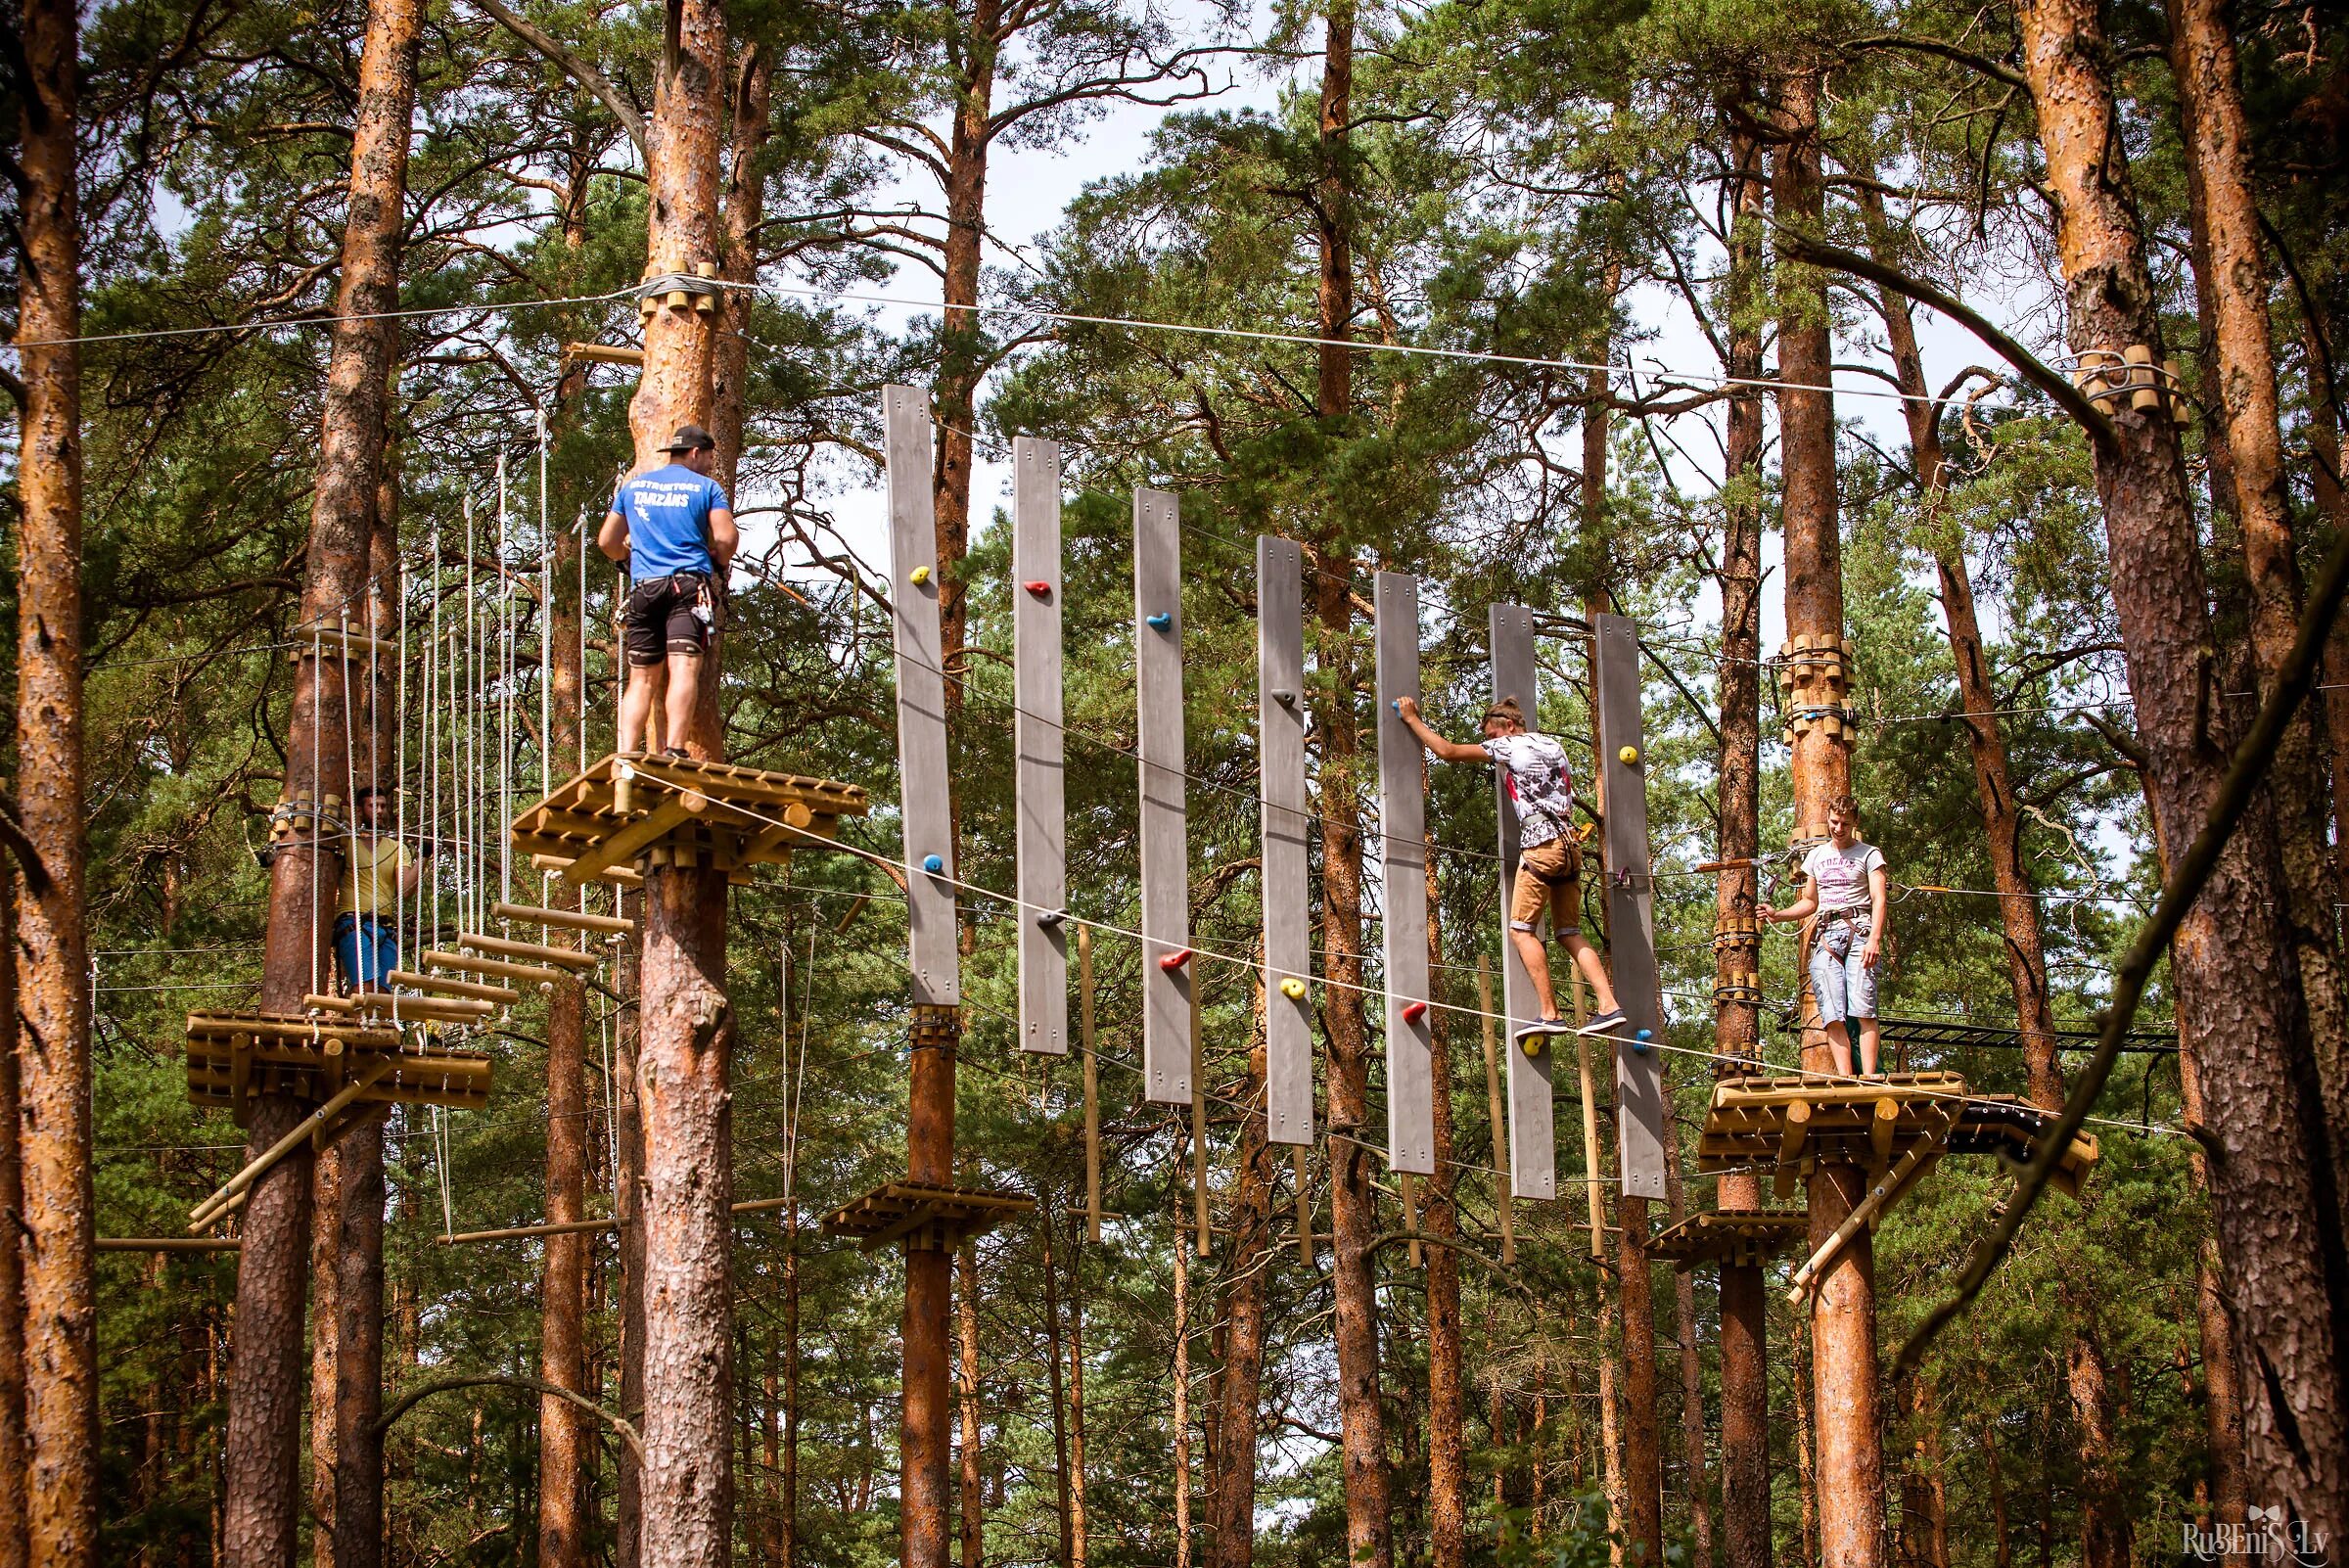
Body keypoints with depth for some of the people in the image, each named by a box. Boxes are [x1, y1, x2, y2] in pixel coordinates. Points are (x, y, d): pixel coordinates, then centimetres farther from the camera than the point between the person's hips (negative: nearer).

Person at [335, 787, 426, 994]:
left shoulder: (397, 848, 18)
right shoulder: (348, 843, 10)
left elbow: (405, 888, 4)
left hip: (387, 930, 4)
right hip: (354, 923, -4)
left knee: (381, 991, -7)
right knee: (365, 985, -23)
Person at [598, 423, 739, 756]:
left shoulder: (633, 485, 18)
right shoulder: (706, 487, 6)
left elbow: (606, 542, 19)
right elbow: (726, 538, -5)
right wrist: (719, 563, 15)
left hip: (644, 589, 4)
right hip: (690, 584, -4)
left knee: (642, 678, 6)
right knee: (684, 667, -15)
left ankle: (625, 755, -6)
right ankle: (674, 751, -30)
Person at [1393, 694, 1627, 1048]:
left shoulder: (1510, 746, 0)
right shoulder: (1554, 747, 21)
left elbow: (1447, 751, 0)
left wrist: (1412, 719, 10)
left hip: (1541, 845, -8)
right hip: (1570, 845, 8)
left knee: (1522, 929, -5)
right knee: (1569, 933, 9)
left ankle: (1550, 1015, -14)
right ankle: (1609, 1006, -4)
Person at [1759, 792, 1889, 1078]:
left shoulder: (1869, 854, 8)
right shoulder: (1816, 856, 24)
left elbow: (1879, 900, -3)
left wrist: (1874, 938, -18)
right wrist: (1778, 915, 15)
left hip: (1859, 931, -4)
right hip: (1826, 935, 4)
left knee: (1863, 1009, -19)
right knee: (1832, 1014, -11)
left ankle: (1869, 1078, -24)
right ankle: (1845, 1081, -17)